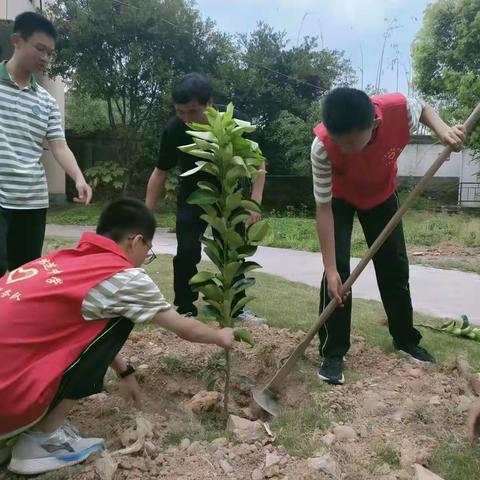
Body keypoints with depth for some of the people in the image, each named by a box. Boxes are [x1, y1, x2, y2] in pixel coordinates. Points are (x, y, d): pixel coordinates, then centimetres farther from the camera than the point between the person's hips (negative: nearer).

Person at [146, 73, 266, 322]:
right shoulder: (173, 130, -24)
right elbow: (160, 172, -11)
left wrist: (255, 201, -25)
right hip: (192, 196, 0)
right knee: (187, 252, -9)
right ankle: (186, 310, 4)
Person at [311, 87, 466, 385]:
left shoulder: (398, 108, -36)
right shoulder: (322, 146, -40)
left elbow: (424, 109, -8)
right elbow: (324, 208, -32)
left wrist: (443, 130, -30)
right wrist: (330, 269, -33)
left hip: (381, 194, 3)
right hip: (340, 199, -2)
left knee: (395, 266, 7)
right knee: (338, 270, -15)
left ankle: (406, 339, 26)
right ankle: (333, 353, -4)